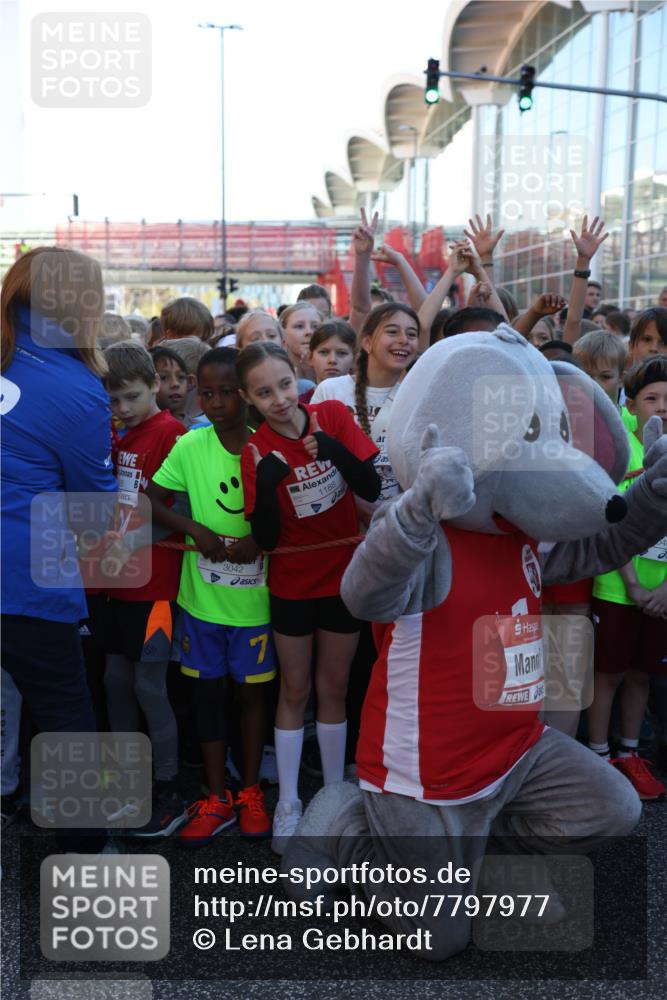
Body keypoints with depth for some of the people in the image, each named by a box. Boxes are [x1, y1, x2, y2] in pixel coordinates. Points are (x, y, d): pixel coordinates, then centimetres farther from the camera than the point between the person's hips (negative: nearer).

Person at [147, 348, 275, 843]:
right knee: (208, 691, 11)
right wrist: (195, 530, -16)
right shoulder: (190, 446, -8)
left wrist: (260, 541, -20)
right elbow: (152, 500, -2)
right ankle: (217, 798, 26)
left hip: (254, 596, -1)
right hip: (202, 595, 1)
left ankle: (251, 792, 29)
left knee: (252, 690, 11)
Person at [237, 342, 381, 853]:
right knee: (295, 690, 11)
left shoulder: (333, 416, -11)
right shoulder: (256, 452, -14)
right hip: (292, 584, -1)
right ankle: (288, 802, 26)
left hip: (344, 575, 1)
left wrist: (333, 450, -31)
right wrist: (266, 483, -32)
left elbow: (373, 489, -15)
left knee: (334, 687, 15)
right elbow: (265, 538, -16)